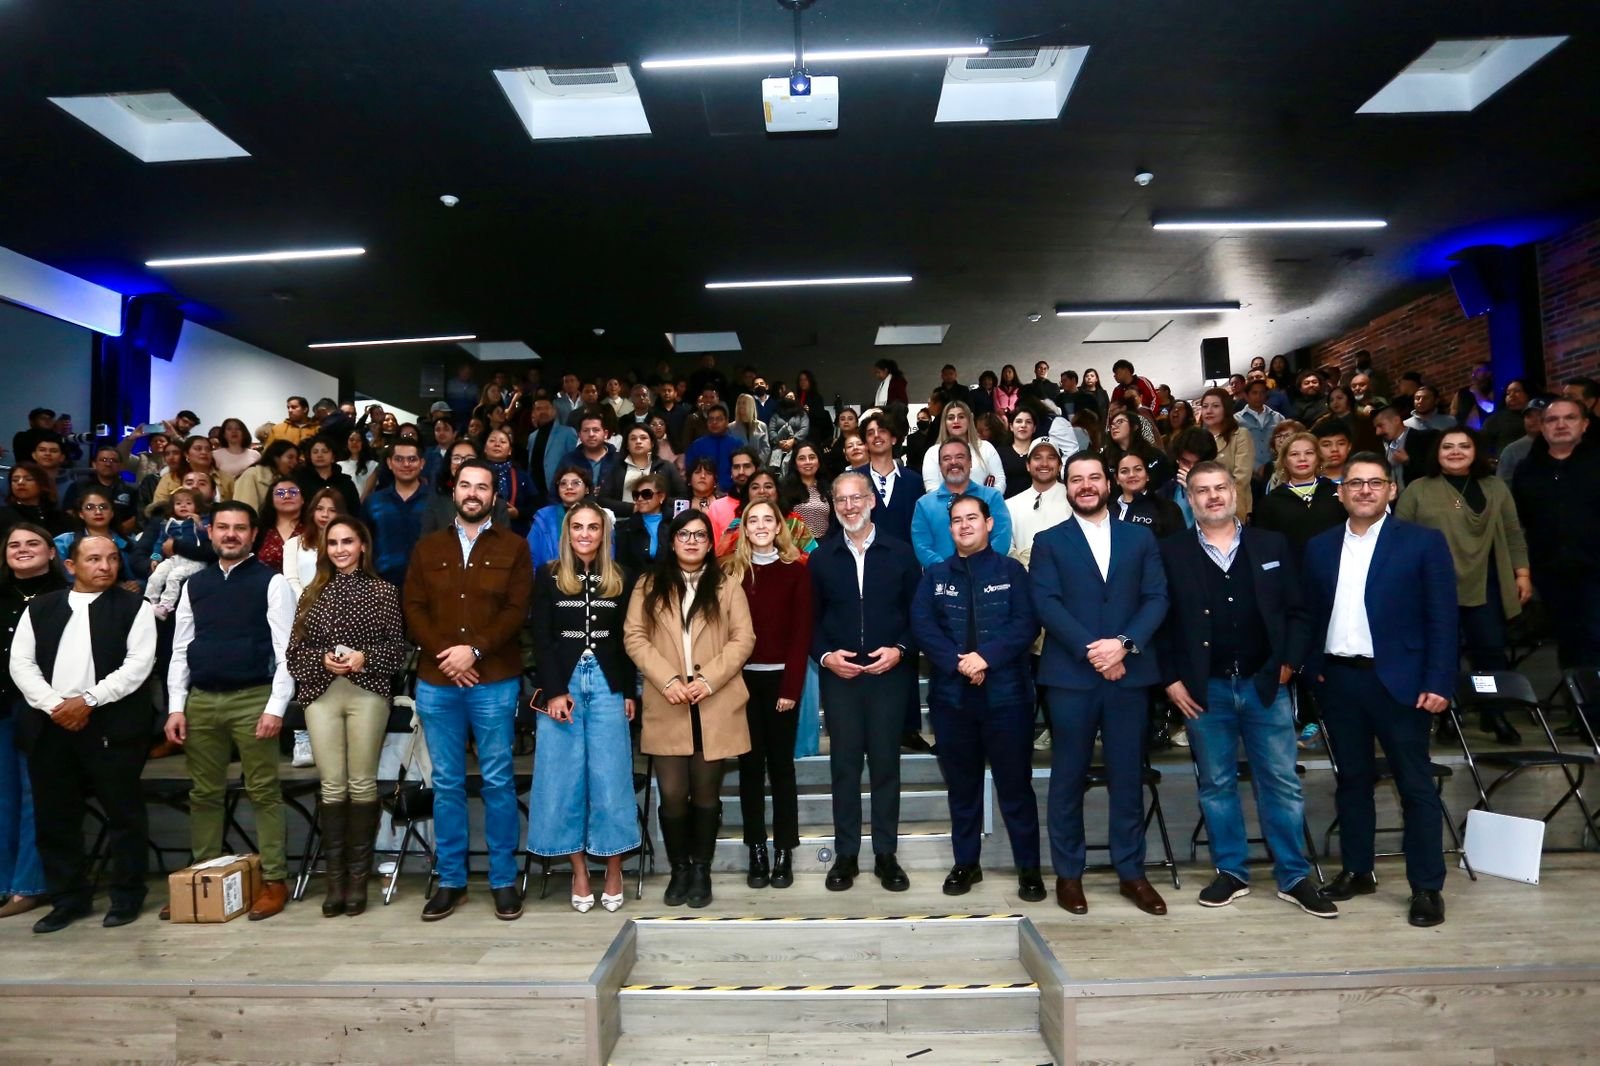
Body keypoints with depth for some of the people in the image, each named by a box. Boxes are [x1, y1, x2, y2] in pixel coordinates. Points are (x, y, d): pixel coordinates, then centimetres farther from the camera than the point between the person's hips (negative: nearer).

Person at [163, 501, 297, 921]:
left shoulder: (272, 583, -4)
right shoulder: (195, 585, 12)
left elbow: (285, 650, -8)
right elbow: (180, 650, 12)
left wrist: (276, 707, -14)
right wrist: (176, 707, 5)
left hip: (253, 699, -5)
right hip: (201, 701, 5)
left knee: (264, 792, 1)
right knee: (204, 794, 13)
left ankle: (274, 881, 8)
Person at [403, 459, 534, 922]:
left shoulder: (513, 547, 5)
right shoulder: (427, 548, 13)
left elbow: (516, 610, -4)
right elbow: (414, 609, 5)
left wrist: (474, 650, -15)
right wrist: (443, 654, -10)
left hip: (494, 682, -2)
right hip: (435, 683, 3)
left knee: (498, 781, 2)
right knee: (446, 783, 9)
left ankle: (504, 880, 12)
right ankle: (450, 880, 19)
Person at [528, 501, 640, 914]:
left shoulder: (620, 579, 8)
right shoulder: (548, 576, 4)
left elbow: (626, 641, 9)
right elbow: (541, 639, 0)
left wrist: (629, 692, 2)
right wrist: (554, 691, -9)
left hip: (606, 685, 0)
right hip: (562, 683, 0)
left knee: (610, 778, 0)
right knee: (564, 779, 2)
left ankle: (614, 870, 11)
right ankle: (579, 872, 12)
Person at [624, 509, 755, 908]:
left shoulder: (727, 587, 8)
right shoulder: (650, 586, 9)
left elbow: (743, 639, 1)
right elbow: (634, 637, 1)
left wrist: (708, 680, -12)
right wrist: (667, 679, -12)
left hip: (715, 707, 0)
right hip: (667, 708, 0)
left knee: (706, 793, 7)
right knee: (672, 794, 0)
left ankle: (701, 870, 22)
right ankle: (679, 869, 20)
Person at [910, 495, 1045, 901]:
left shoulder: (1011, 571, 4)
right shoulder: (934, 576, 10)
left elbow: (1026, 624, -7)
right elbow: (922, 626, -3)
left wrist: (987, 656, -20)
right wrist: (958, 662, -17)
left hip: (1005, 693, -2)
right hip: (951, 696, 2)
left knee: (1015, 785, 4)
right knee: (962, 786, 12)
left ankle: (1029, 868, 17)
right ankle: (966, 863, 25)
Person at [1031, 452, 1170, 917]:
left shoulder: (1140, 538, 12)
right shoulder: (1049, 542, 6)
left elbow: (1157, 598, 2)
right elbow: (1047, 603, -6)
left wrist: (1124, 644, -13)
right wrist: (1089, 650, -16)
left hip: (1128, 673, 2)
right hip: (1070, 675, -1)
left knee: (1127, 777, 8)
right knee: (1068, 778, 6)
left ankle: (1131, 871, 22)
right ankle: (1068, 873, 18)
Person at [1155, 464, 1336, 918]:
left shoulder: (1272, 545, 5)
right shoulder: (1172, 553, -1)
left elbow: (1298, 611, 6)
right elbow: (1160, 620, -1)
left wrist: (1290, 662, -4)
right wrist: (1171, 680, -5)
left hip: (1265, 683, 1)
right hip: (1204, 689, -1)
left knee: (1282, 783, 6)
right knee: (1216, 785, 10)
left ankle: (1294, 877, 20)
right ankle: (1231, 872, 23)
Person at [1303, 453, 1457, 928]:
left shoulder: (1424, 543, -3)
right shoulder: (1320, 547, 8)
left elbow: (1442, 619, -5)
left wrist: (1438, 683, -11)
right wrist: (1313, 670, 3)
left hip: (1397, 680, -3)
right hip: (1338, 679, 4)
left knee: (1415, 784, 4)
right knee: (1351, 778, 13)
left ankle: (1427, 886, 14)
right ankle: (1357, 870, 25)